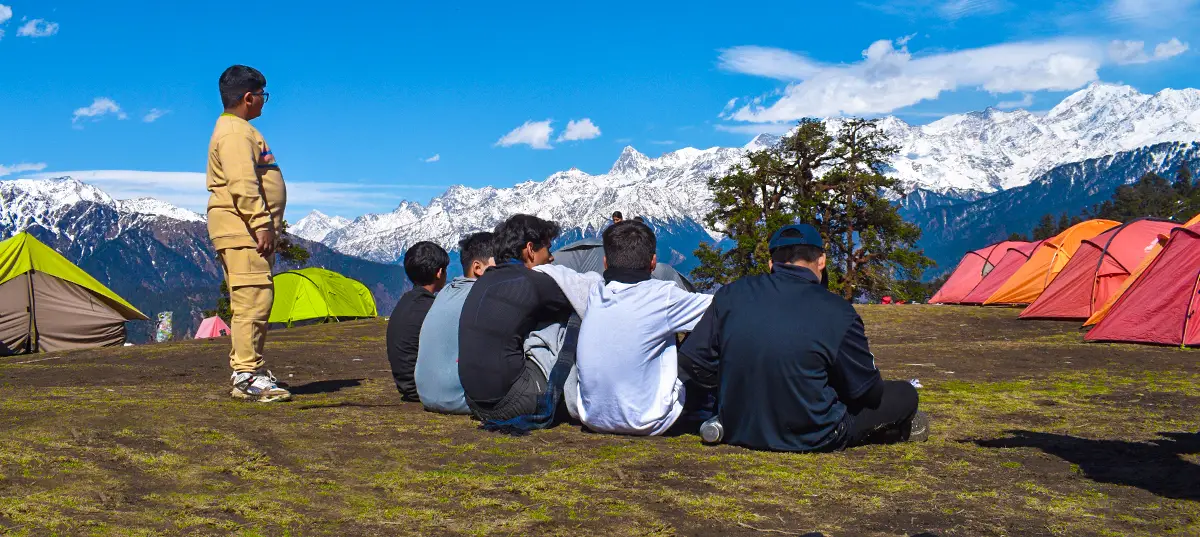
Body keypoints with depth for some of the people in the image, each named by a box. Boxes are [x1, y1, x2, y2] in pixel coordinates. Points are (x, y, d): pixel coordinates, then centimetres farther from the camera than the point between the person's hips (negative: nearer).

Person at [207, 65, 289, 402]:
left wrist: (267, 227, 25)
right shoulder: (234, 132, -11)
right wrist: (262, 225, -24)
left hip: (247, 234, 11)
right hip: (243, 232, -11)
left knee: (251, 303, 12)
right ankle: (247, 375, -14)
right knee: (253, 299, -14)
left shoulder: (239, 130, 24)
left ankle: (246, 373, 16)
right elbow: (242, 185, -21)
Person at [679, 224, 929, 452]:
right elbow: (866, 390, -4)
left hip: (738, 432, 5)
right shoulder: (836, 312, -14)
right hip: (813, 440, -4)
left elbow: (692, 359, -1)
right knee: (904, 394, 11)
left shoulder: (730, 295, -5)